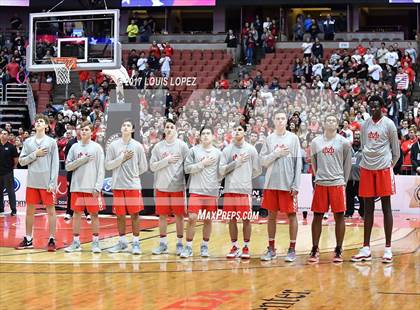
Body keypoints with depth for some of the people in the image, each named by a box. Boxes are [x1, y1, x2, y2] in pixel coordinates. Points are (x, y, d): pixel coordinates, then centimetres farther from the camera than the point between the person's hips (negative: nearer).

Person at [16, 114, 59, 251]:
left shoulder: (51, 142, 1)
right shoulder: (28, 142, 9)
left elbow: (55, 164, -3)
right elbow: (21, 161, 5)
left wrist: (53, 183, -10)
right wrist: (35, 154, -9)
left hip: (47, 183, -3)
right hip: (32, 182, 3)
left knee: (50, 210, 0)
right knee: (30, 210, 8)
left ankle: (52, 240, 5)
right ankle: (28, 239, 17)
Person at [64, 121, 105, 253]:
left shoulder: (97, 147, 1)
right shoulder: (74, 147, 8)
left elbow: (101, 169, -3)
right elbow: (68, 166, 4)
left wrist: (98, 187, -11)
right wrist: (82, 160, -10)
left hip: (92, 188, -3)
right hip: (77, 187, 3)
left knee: (94, 214, 2)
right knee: (77, 214, 6)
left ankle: (95, 242, 9)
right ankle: (76, 242, 13)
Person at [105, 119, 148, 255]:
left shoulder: (137, 146, 2)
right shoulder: (113, 145, 4)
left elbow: (143, 167, 7)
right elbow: (108, 165, -1)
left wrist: (133, 174, 7)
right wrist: (122, 158, -9)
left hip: (133, 185, -1)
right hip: (118, 185, 1)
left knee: (134, 214, -1)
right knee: (120, 215, 6)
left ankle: (136, 243, 6)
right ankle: (122, 242, 17)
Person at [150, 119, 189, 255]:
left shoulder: (182, 145, 1)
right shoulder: (158, 147, 6)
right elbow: (152, 166, 1)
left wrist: (187, 183, -10)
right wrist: (166, 160, -11)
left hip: (178, 186, -2)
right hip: (161, 187, 2)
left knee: (179, 215, 2)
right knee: (162, 215, 5)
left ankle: (179, 244, 11)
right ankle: (163, 244, 13)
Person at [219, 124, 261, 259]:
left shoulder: (251, 149, 2)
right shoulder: (227, 150, 6)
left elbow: (257, 170, 7)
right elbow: (221, 170, -2)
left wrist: (245, 178, 9)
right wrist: (236, 163, -10)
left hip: (245, 190, -2)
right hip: (229, 189, 2)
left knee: (246, 219, 0)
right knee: (232, 219, 6)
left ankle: (246, 247, 10)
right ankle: (234, 247, 15)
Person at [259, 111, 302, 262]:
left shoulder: (293, 138, 1)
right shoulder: (269, 139, 8)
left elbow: (298, 162, -3)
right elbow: (263, 161, 5)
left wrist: (296, 185, -9)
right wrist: (276, 153, -11)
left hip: (288, 184, -3)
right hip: (271, 183, 3)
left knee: (291, 215, 1)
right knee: (271, 215, 7)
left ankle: (292, 249, 8)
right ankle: (271, 249, 16)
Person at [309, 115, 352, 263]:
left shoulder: (343, 142, 1)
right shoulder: (315, 142, 7)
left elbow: (347, 164, 6)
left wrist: (343, 181, 4)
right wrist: (318, 177, 12)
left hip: (337, 184, -2)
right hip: (320, 184, 2)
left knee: (339, 216, 1)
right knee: (317, 216, 3)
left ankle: (338, 250, 9)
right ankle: (315, 249, 11)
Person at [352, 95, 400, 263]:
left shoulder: (389, 124, -4)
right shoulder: (365, 125, 9)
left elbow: (396, 149, 2)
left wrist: (391, 165, 7)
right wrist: (366, 161, 14)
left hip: (383, 169, -4)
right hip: (366, 168, 4)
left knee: (386, 207, 0)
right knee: (368, 208, 5)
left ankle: (388, 248, 4)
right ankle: (366, 249, 8)